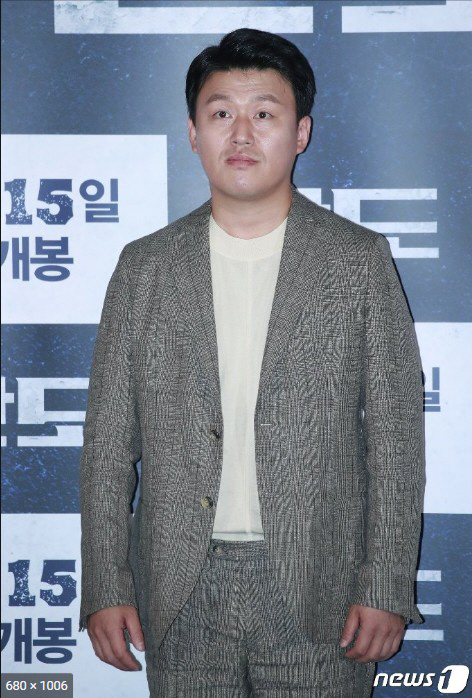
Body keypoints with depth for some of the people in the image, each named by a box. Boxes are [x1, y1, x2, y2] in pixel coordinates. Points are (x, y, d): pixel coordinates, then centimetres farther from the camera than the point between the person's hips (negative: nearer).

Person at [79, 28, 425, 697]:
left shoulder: (360, 261, 0)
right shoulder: (144, 267, 5)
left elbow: (395, 434, -1)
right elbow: (109, 440, 5)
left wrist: (387, 589, -6)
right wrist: (105, 588, 0)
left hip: (317, 592, -1)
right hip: (180, 593, 2)